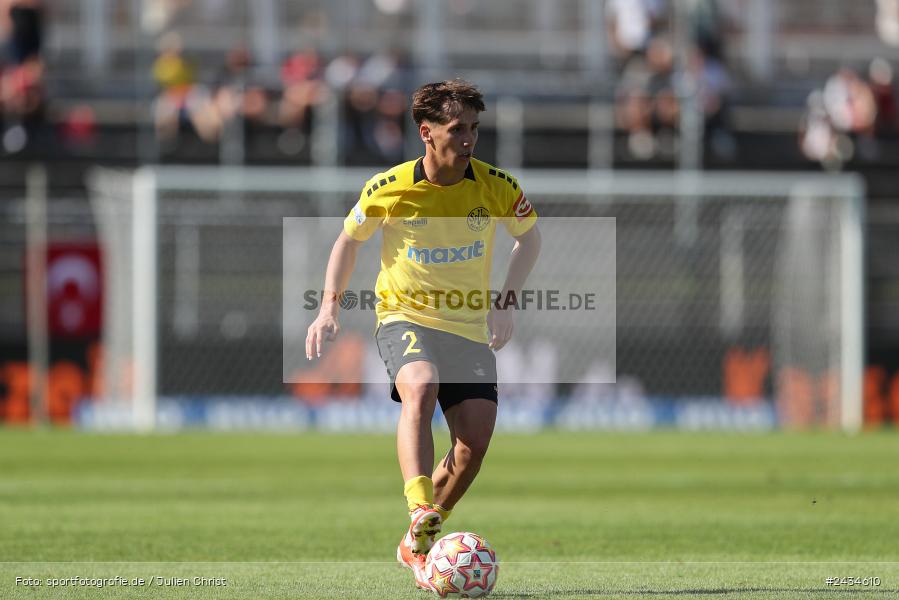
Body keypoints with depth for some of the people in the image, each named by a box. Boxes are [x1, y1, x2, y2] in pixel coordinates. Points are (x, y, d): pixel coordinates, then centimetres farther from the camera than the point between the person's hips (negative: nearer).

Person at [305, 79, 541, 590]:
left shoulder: (496, 187, -6)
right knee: (420, 388, -35)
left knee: (477, 439, -10)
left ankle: (418, 543, 12)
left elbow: (530, 236, 13)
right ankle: (421, 517, -46)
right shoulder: (390, 188, -9)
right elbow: (350, 239, 9)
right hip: (405, 317, -3)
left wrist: (505, 302, 2)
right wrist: (330, 307, -1)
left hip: (469, 327, 3)